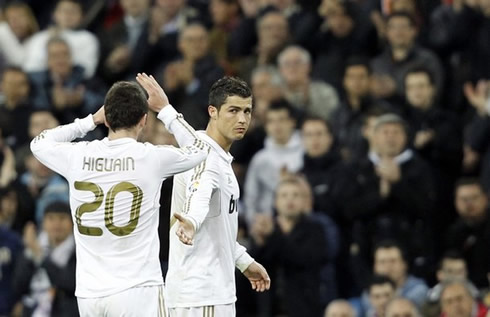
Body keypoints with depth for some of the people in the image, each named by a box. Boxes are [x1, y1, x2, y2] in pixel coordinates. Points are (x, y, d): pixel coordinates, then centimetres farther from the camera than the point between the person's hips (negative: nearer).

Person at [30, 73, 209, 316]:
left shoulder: (77, 156, 2)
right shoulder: (151, 158, -6)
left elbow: (39, 143, 26)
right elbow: (198, 149, 17)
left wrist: (91, 120, 27)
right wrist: (165, 109, 23)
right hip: (136, 290, -4)